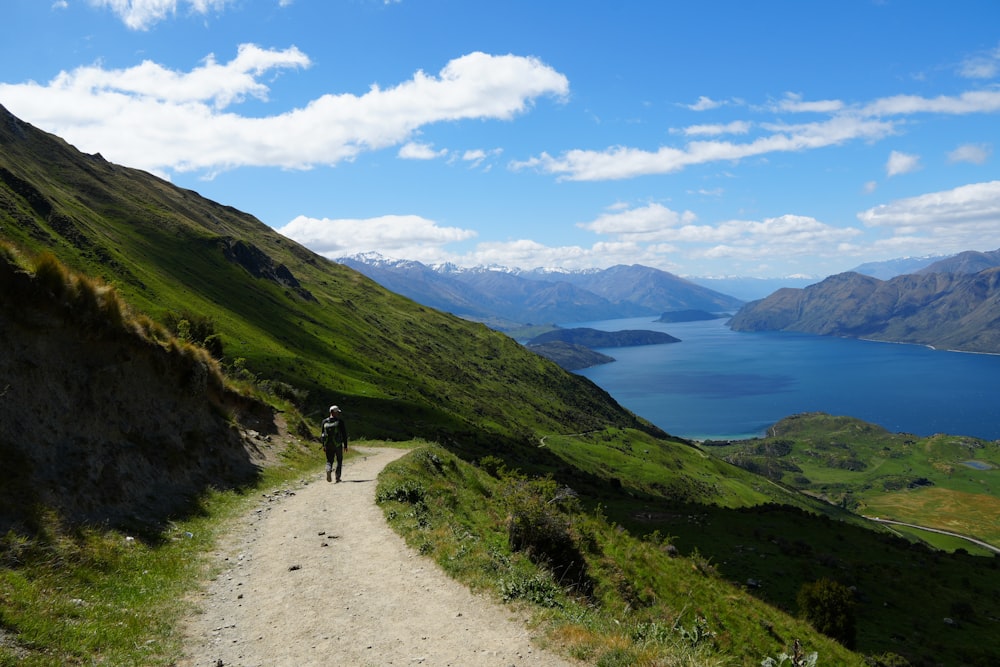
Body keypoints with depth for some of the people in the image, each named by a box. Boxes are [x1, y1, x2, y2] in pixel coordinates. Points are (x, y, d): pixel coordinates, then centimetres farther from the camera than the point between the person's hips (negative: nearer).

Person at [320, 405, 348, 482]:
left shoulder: (325, 422, 2)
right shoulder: (340, 422, -8)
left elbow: (323, 434, 5)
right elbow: (344, 434, -8)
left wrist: (323, 445, 12)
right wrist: (345, 445, 0)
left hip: (328, 445, 3)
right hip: (338, 445, -3)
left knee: (329, 460, 13)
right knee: (339, 461, 15)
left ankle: (328, 470, -18)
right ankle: (338, 477, 10)